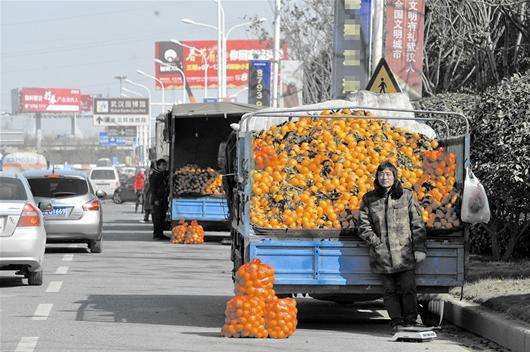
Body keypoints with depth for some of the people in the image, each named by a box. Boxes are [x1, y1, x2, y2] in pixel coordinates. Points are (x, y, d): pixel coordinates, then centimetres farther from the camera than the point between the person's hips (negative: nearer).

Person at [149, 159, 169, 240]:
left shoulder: (166, 174, 13)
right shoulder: (153, 176, -6)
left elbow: (167, 187, 21)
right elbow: (152, 188, -11)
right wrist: (155, 199, -16)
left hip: (164, 199, 7)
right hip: (156, 200, -7)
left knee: (163, 218, 7)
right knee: (157, 218, -7)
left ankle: (161, 234, 11)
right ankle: (156, 234, -6)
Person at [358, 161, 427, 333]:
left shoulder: (406, 196, 6)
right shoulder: (369, 199, 9)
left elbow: (417, 224, 5)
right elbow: (363, 225, 7)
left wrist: (419, 248, -2)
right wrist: (376, 242, -6)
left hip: (404, 253, -1)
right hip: (382, 254, 1)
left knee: (408, 288, -6)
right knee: (390, 290, 2)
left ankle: (410, 321, 3)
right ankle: (396, 322, 8)